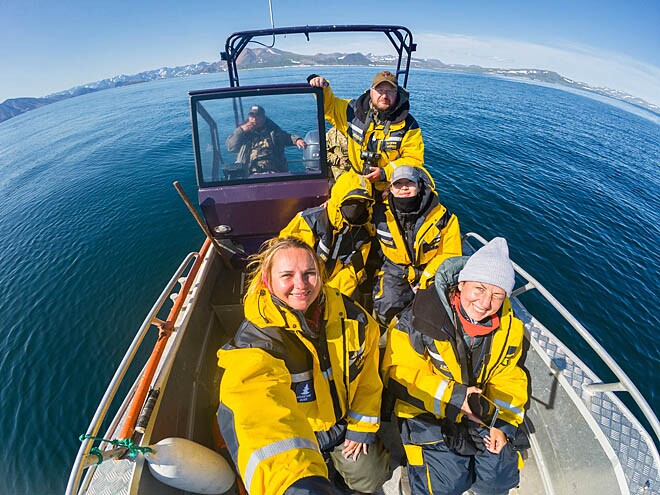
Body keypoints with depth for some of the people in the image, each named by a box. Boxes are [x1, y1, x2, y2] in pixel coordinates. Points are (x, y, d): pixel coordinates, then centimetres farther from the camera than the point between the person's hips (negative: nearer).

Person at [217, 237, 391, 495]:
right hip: (297, 429, -2)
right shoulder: (254, 339, -34)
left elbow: (368, 375, -5)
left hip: (344, 418, 3)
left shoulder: (350, 315, -21)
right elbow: (260, 401, -54)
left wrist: (362, 427, 0)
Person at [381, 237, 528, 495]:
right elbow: (398, 373, -20)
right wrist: (453, 398, -26)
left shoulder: (508, 327, -6)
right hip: (427, 411, -4)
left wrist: (503, 424, -4)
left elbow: (507, 378, 6)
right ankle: (421, 459, 23)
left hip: (480, 411, 5)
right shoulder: (422, 316, -24)